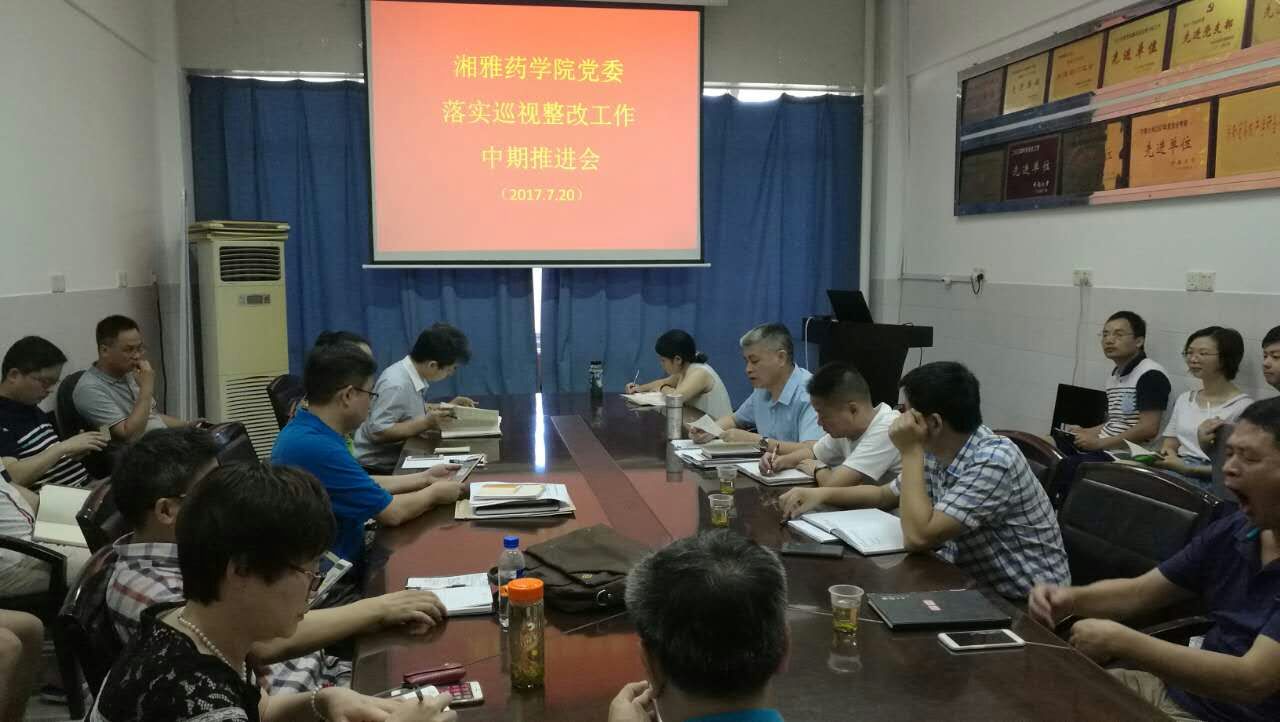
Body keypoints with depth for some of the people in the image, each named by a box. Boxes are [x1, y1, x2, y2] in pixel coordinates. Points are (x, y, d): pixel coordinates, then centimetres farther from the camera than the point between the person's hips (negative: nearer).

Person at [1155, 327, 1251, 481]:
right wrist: (1159, 455, -7)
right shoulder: (1184, 399, 19)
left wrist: (1187, 468, -19)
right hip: (1175, 470, 6)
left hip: (1210, 478, -5)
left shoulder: (1242, 406, -3)